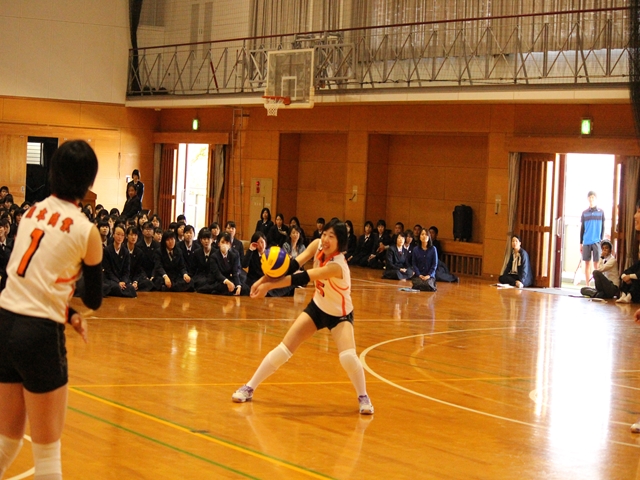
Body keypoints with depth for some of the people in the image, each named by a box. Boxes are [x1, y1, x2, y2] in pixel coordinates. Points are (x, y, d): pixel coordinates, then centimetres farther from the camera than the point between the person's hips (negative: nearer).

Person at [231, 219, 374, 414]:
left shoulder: (337, 265, -35)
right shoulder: (317, 245, -17)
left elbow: (303, 278, -42)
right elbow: (294, 264, -24)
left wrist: (269, 285, -48)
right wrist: (265, 279, -38)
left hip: (340, 315, -5)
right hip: (317, 307, 5)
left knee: (348, 357, -26)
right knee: (284, 349, -2)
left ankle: (363, 397, -1)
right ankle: (249, 388, 9)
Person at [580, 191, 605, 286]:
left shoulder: (601, 212, 5)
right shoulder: (584, 213, 10)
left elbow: (603, 228, 5)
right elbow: (582, 229, 12)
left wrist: (602, 240, -4)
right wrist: (581, 243, 8)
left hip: (596, 241, -2)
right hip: (586, 242, 2)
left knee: (597, 263, -4)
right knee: (587, 263, 4)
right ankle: (587, 285, 7)